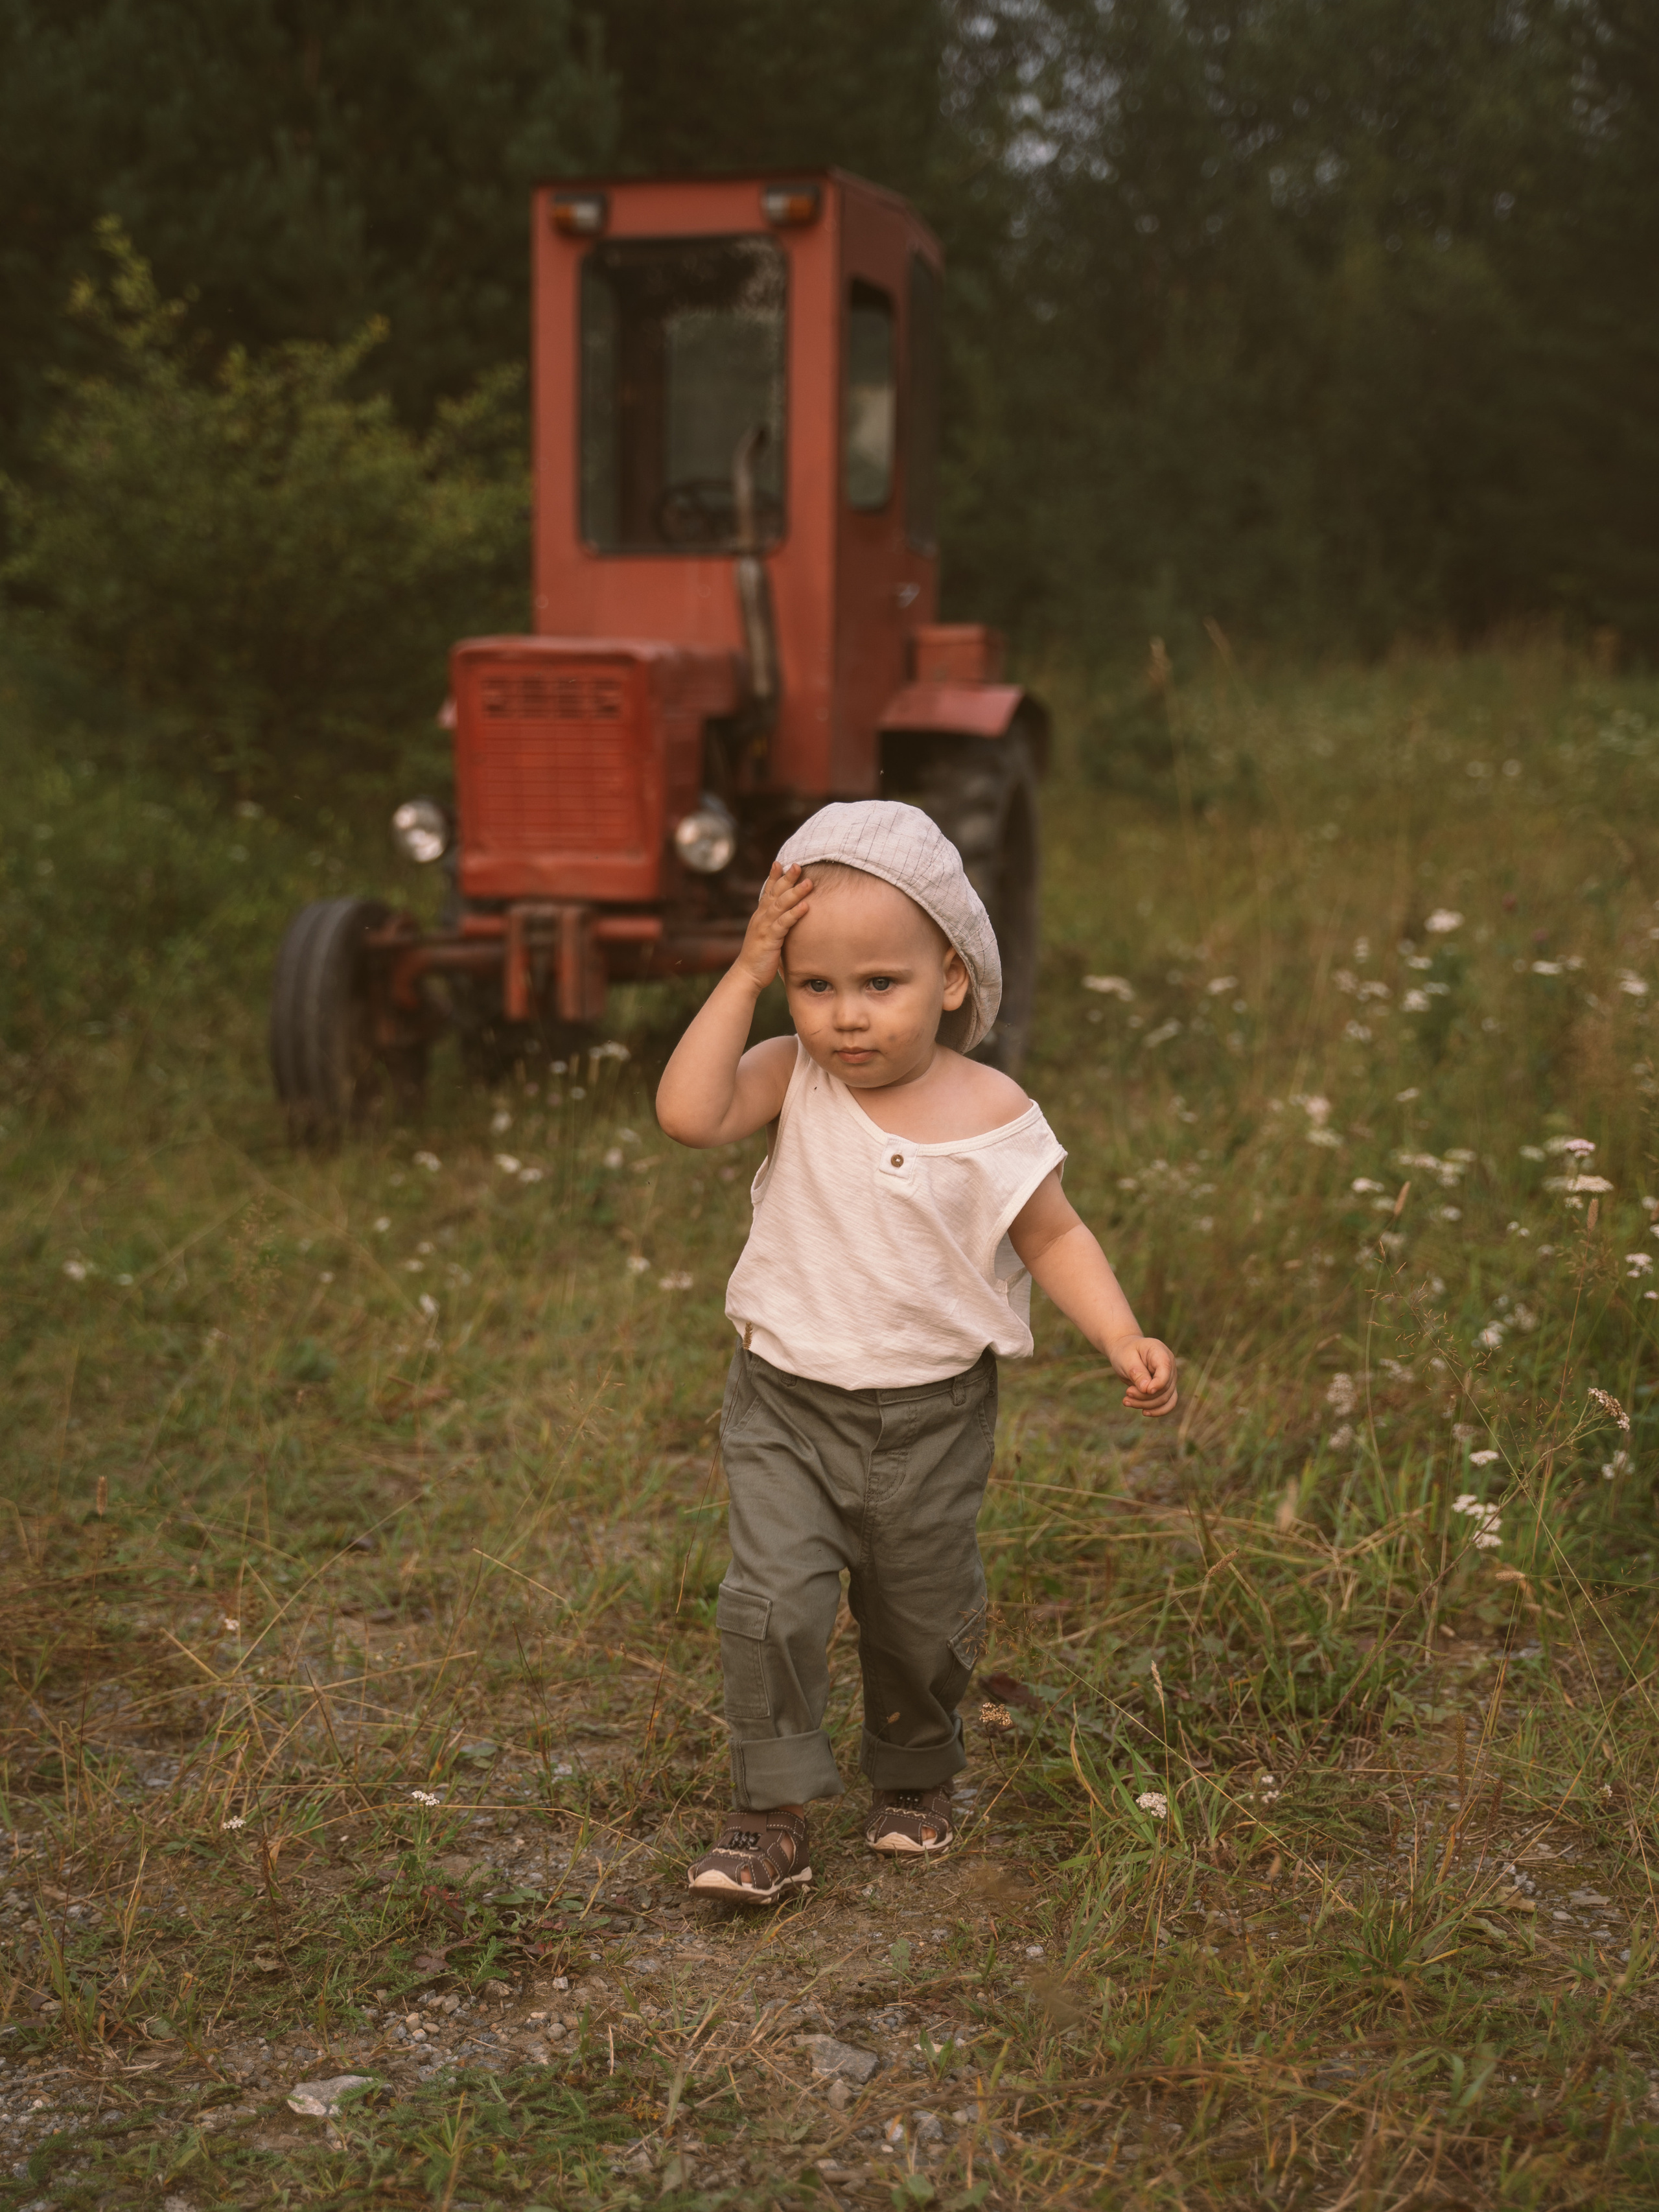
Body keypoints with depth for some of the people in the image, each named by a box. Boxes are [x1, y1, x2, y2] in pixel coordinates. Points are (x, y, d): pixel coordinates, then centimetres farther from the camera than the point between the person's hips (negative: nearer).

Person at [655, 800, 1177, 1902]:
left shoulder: (992, 1114, -11)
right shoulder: (792, 1079, -9)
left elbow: (1055, 1237, -2)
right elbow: (688, 1112, -26)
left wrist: (1125, 1339, -16)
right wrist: (745, 975, -24)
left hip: (932, 1418, 0)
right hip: (786, 1407, 0)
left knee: (926, 1621, 15)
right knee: (774, 1602, -14)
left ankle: (917, 1778, 42)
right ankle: (773, 1816, 2)